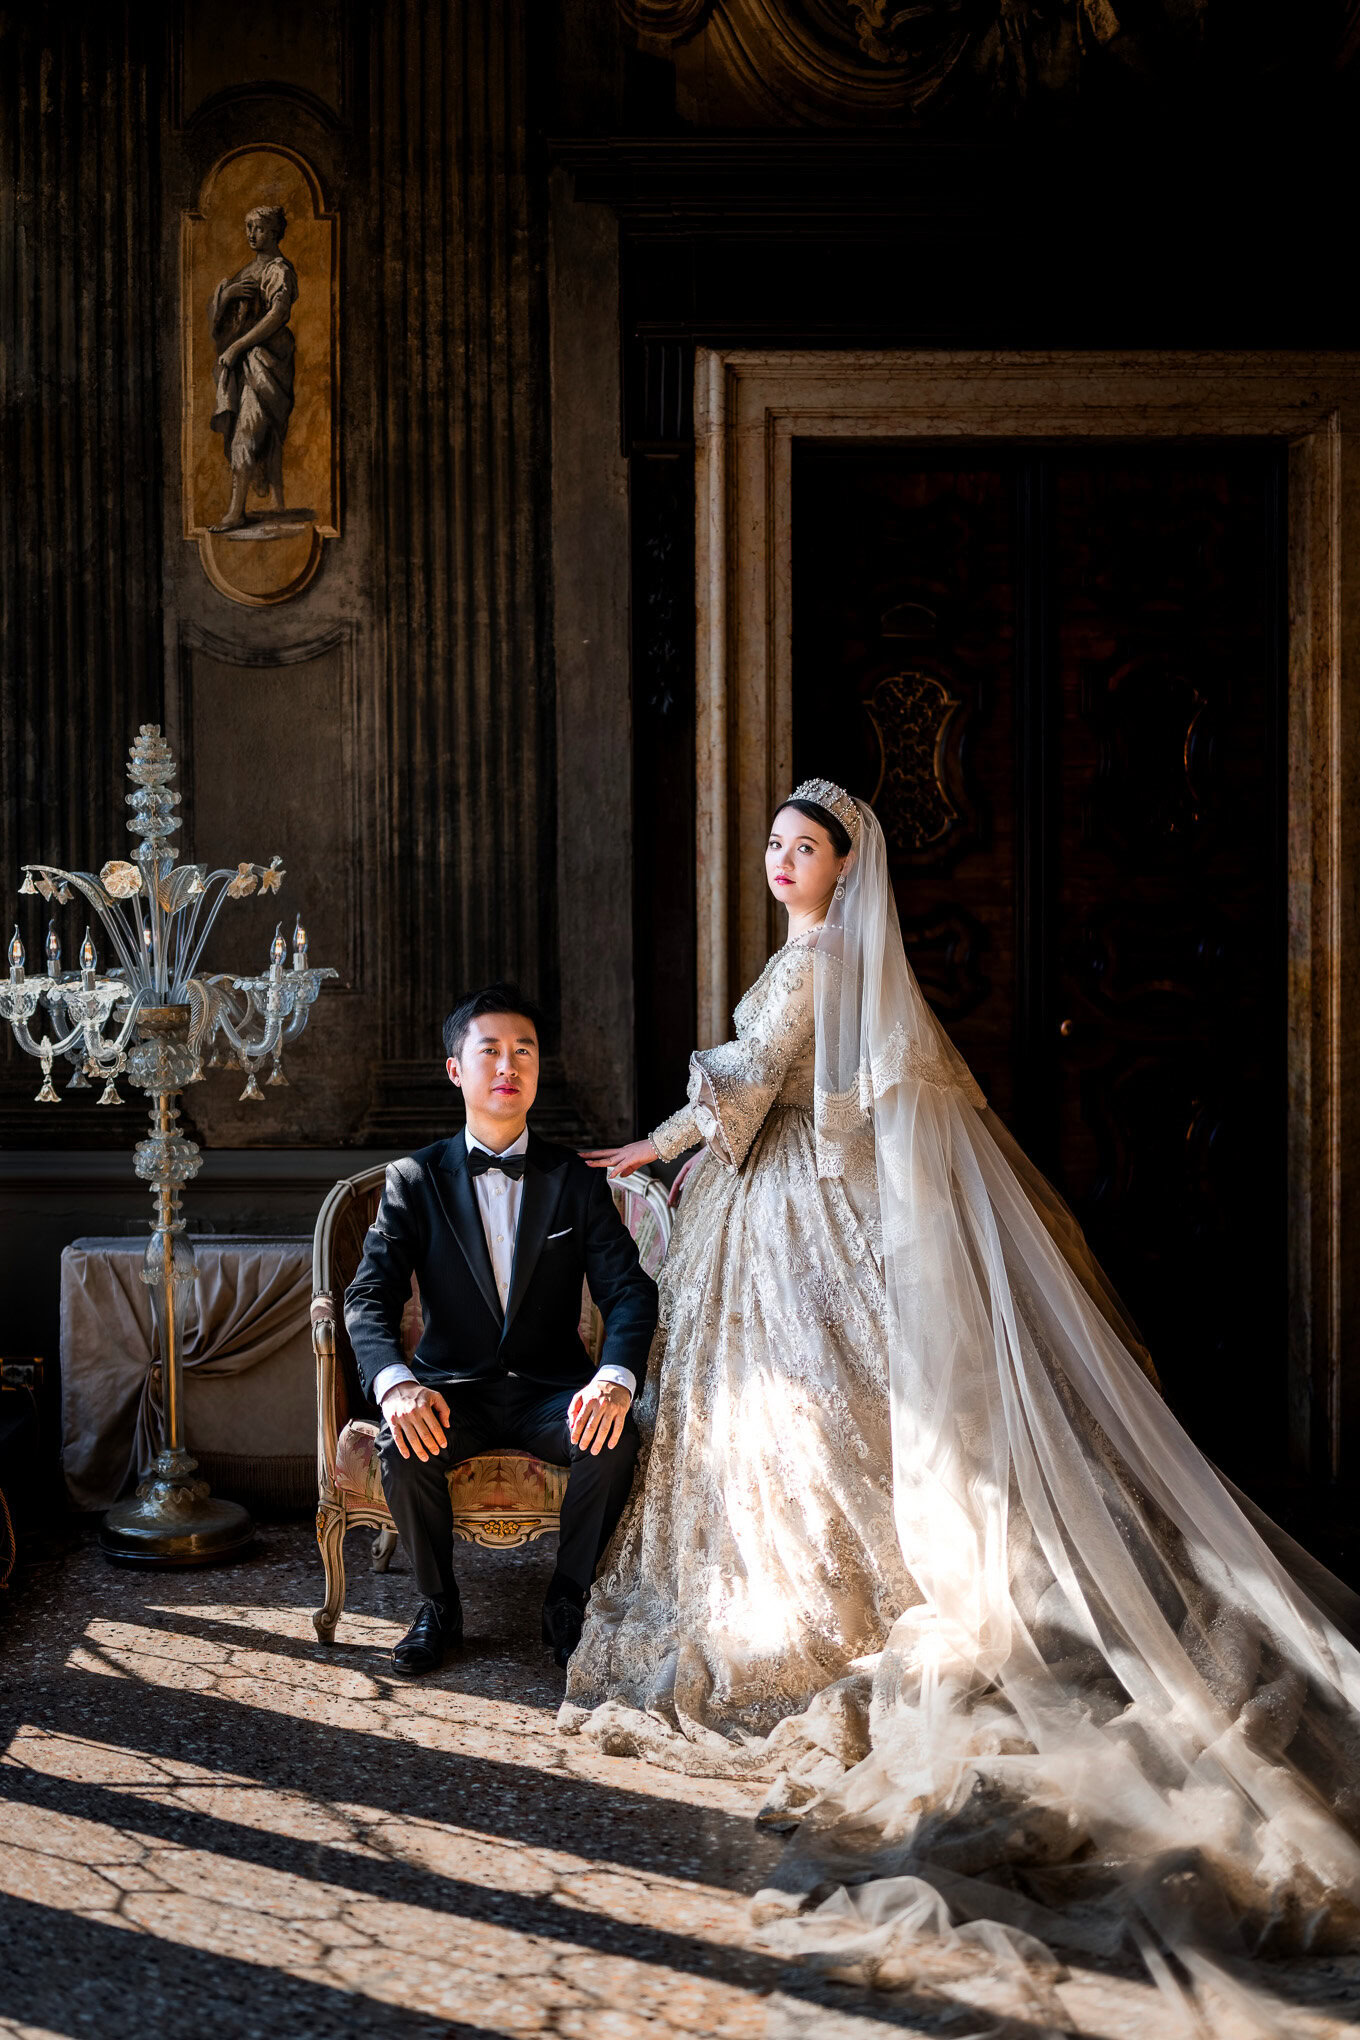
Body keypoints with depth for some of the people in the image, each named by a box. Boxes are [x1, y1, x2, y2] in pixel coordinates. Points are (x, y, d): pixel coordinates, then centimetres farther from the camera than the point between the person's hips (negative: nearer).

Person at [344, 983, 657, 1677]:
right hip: (453, 1386, 0)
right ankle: (438, 1606, -5)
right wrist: (397, 1382, -29)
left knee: (615, 1438, -30)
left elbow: (629, 1290, -5)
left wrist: (616, 1376, -27)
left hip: (552, 1387, 1)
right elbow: (369, 1298, -7)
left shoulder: (576, 1181, 4)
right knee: (403, 1443, -31)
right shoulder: (415, 1180, 2)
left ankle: (568, 1605, -5)